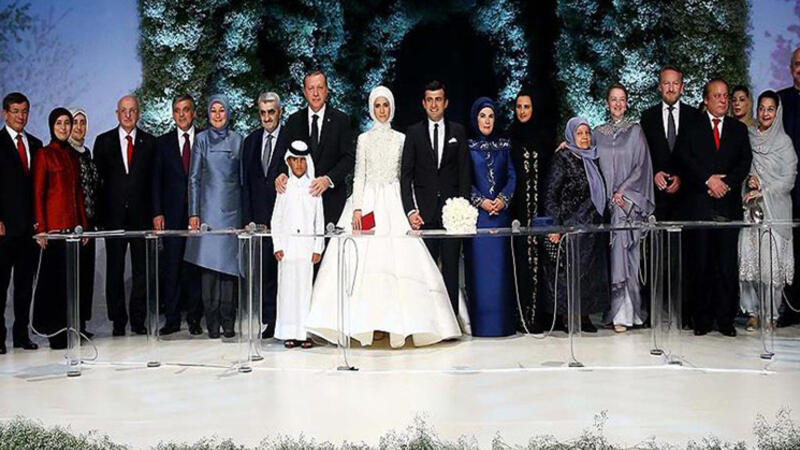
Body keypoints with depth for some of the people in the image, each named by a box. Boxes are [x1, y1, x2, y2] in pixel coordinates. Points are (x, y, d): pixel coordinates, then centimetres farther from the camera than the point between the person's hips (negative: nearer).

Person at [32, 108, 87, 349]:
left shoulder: (73, 155, 16)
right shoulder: (44, 154, -2)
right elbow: (38, 193, -6)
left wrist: (84, 224, 13)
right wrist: (41, 228, -12)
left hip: (72, 223, 6)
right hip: (54, 224, -6)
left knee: (69, 277, 7)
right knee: (53, 277, -2)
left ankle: (66, 329, 15)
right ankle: (54, 332, 5)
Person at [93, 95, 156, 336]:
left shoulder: (149, 142, 6)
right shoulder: (104, 141, 6)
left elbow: (154, 180, 6)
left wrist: (154, 212, -1)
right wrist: (98, 211, 1)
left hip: (141, 214, 0)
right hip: (114, 214, 0)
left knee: (142, 270, 3)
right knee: (115, 270, 4)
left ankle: (138, 319, 13)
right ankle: (118, 321, 13)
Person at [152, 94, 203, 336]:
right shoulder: (163, 142, 11)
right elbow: (157, 179, 7)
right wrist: (157, 212, -2)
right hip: (172, 214, 1)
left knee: (195, 265, 2)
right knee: (172, 266, 1)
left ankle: (194, 318, 10)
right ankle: (172, 318, 7)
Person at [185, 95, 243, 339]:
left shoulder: (237, 139, 9)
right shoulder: (201, 139, 6)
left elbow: (243, 177, 10)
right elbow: (194, 178, 4)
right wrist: (193, 213, -3)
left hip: (232, 208, 1)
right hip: (209, 208, -1)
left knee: (229, 261, 1)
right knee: (208, 263, -4)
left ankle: (227, 321, 7)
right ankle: (212, 321, 1)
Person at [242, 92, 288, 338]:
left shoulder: (291, 139, -1)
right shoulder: (251, 140, 13)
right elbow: (245, 183, 12)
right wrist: (248, 218, 6)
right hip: (260, 216, 4)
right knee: (264, 270, 5)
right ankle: (270, 320, 12)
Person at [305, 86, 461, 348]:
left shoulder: (401, 139, 11)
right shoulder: (364, 139, 8)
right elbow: (359, 175, 3)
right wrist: (357, 209, -7)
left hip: (394, 203, 1)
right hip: (368, 201, -1)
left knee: (397, 258, -8)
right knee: (366, 259, -8)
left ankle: (396, 323, -4)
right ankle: (367, 323, -4)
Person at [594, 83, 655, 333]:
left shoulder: (635, 132, 6)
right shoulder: (598, 133, 13)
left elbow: (642, 166, 0)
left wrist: (623, 191, -9)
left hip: (628, 201, -2)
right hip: (604, 201, 2)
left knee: (622, 252, -9)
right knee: (607, 253, 0)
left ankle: (624, 313, -7)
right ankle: (610, 310, 4)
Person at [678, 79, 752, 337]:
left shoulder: (739, 129, 16)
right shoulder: (692, 126, 9)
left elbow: (745, 161, 7)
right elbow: (685, 158, -2)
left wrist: (726, 182, -8)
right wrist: (708, 179, -13)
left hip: (728, 202, 2)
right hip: (699, 204, -1)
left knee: (727, 264, -1)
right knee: (700, 262, 0)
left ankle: (725, 318, 6)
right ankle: (703, 318, 7)